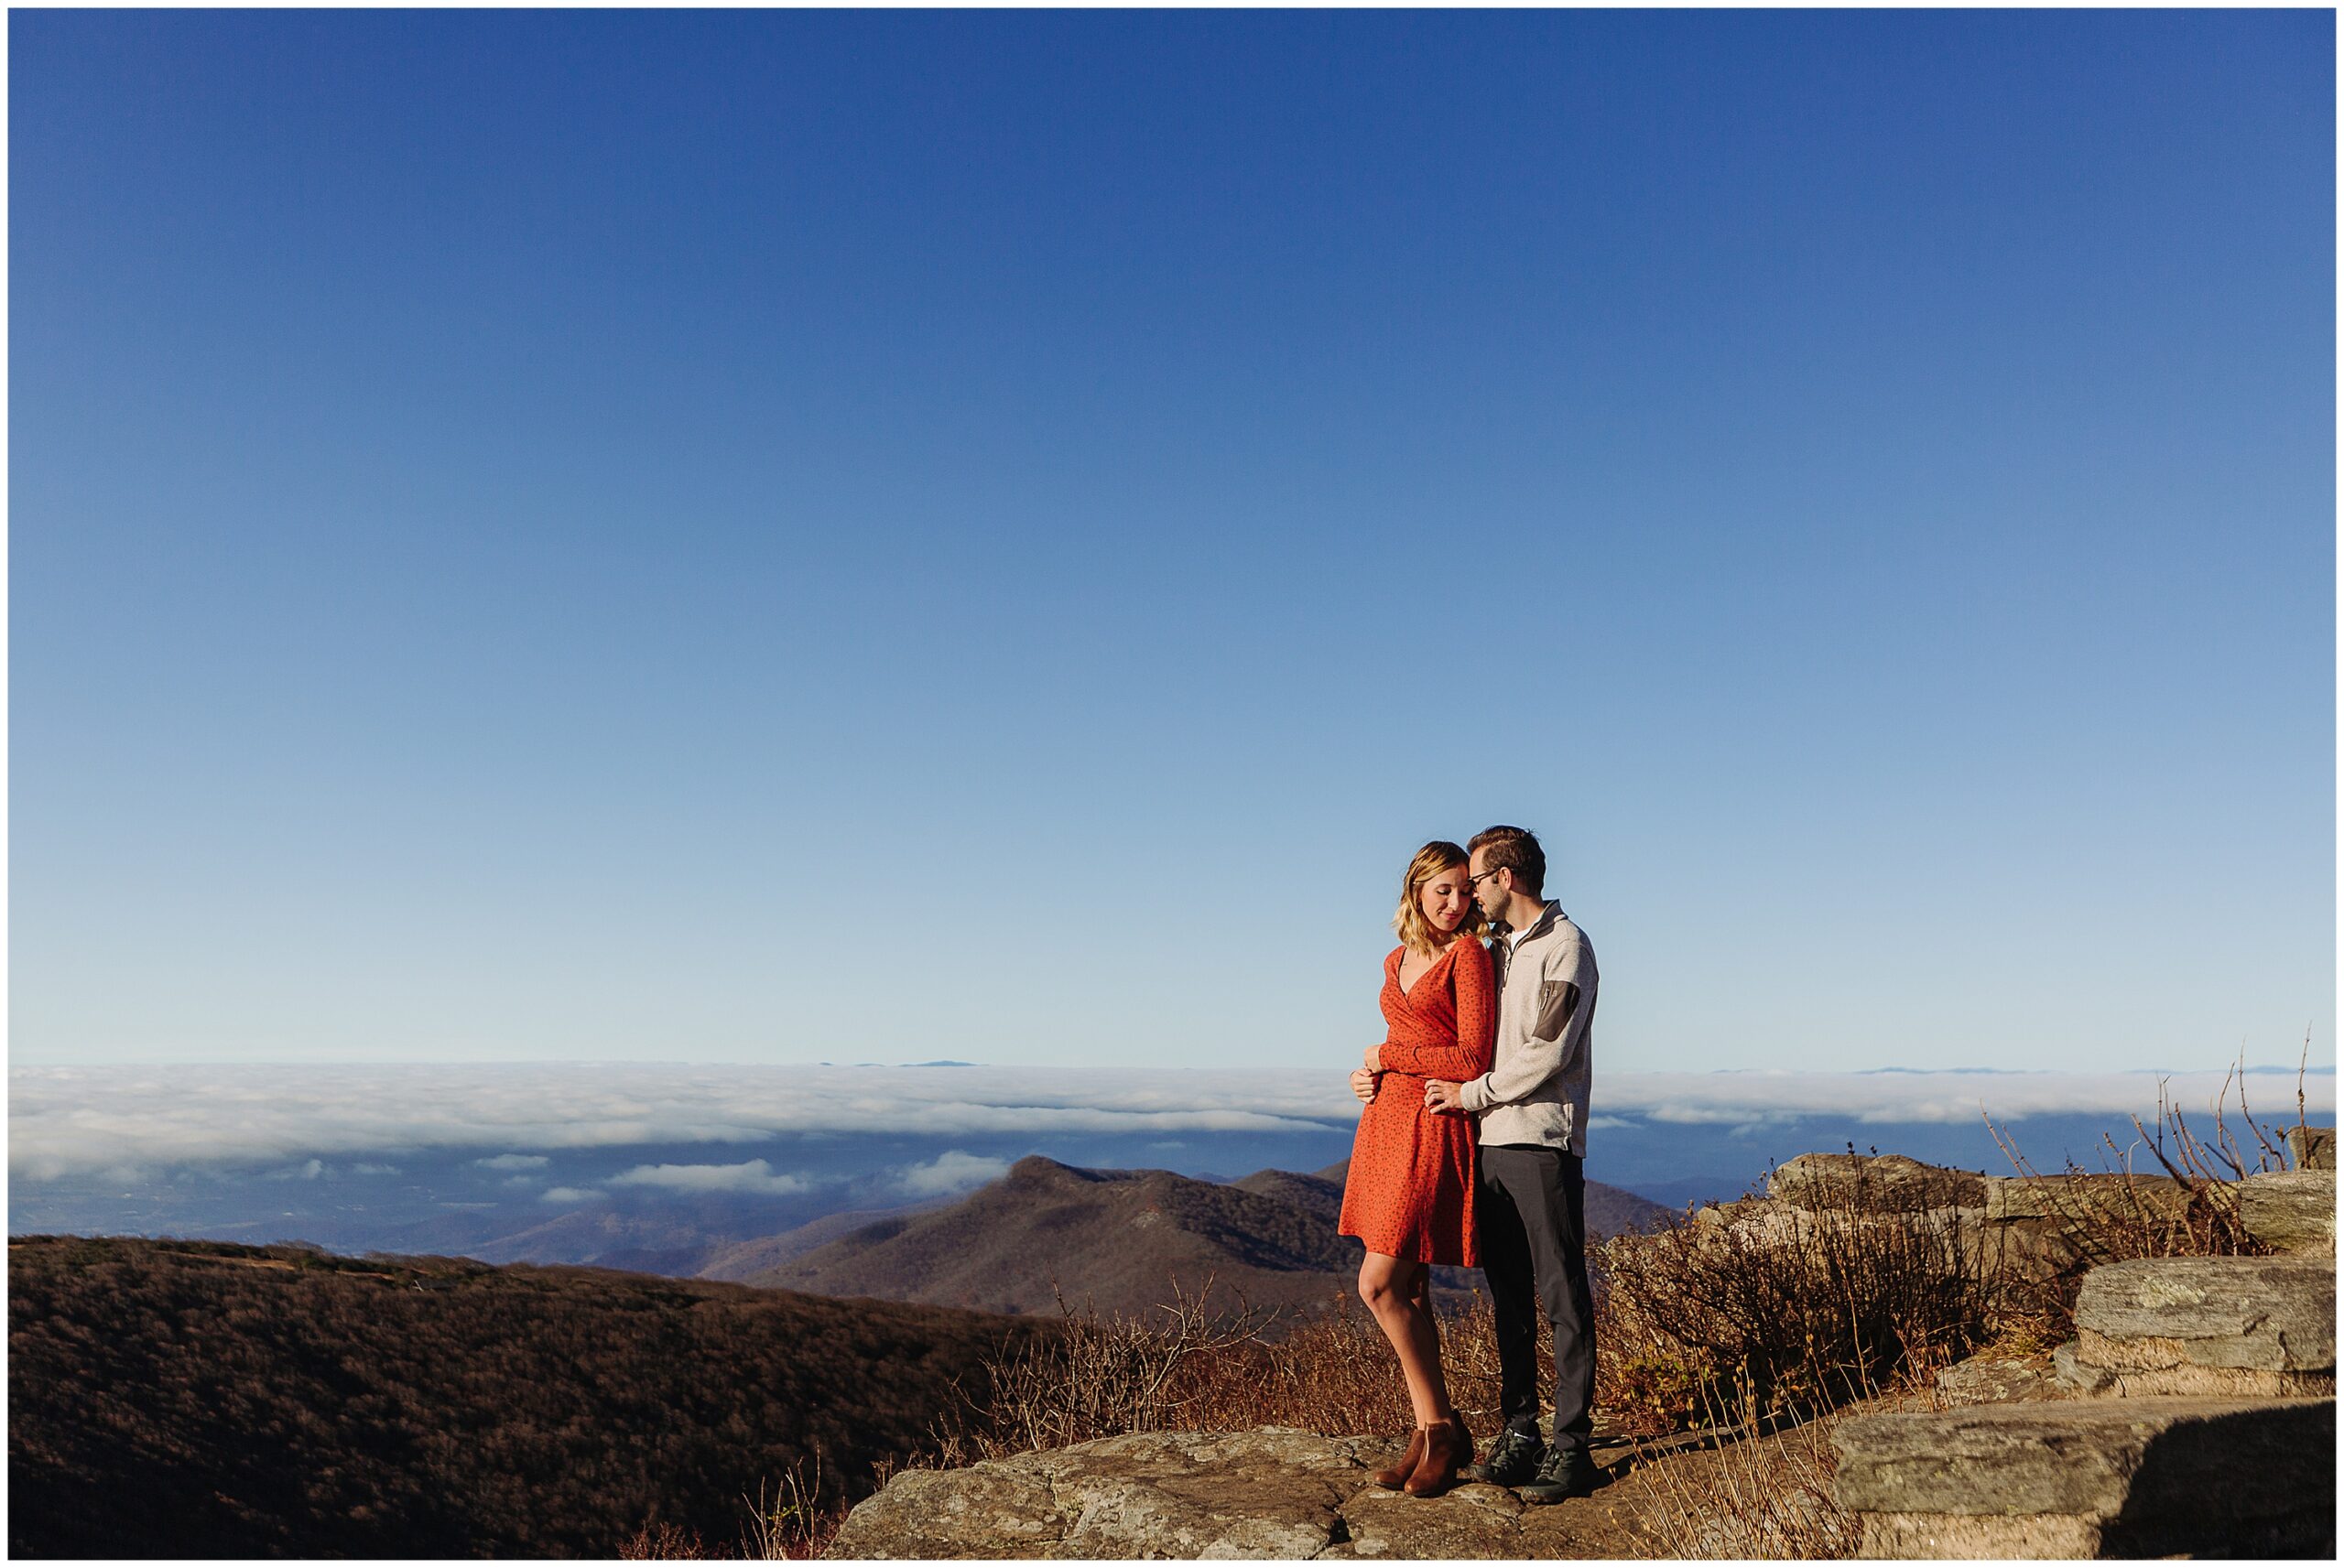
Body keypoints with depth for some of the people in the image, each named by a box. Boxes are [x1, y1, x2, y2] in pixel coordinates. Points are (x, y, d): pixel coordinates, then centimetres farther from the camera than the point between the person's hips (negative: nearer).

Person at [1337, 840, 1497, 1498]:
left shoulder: (1469, 955, -8)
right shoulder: (1397, 961, 15)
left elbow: (1471, 1059, -14)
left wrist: (1388, 1056, -6)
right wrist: (1371, 1075, 7)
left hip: (1435, 1129, -8)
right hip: (1388, 1122, 8)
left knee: (1379, 1284, -11)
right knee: (1407, 1290, 9)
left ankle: (1440, 1430, 4)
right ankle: (1431, 1433, 18)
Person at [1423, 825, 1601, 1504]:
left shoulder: (1565, 945, -6)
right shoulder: (1499, 949, 19)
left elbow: (1547, 1053, -14)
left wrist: (1471, 1093, -9)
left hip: (1543, 1142, -8)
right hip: (1491, 1141, 8)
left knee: (1563, 1299, -2)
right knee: (1509, 1298, 10)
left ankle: (1571, 1448, 3)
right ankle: (1518, 1435, 17)